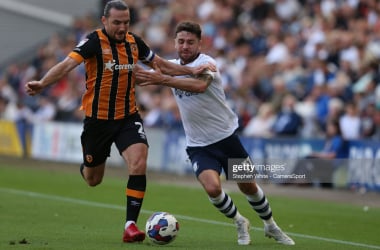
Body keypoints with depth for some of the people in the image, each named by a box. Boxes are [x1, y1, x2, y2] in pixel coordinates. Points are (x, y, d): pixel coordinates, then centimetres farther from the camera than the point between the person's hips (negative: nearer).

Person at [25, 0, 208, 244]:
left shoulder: (134, 42, 0)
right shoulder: (95, 41, -15)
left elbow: (161, 64, 14)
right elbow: (68, 63, -28)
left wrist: (191, 70, 4)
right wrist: (42, 84, -44)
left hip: (128, 117, 3)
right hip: (97, 119, -3)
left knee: (139, 164, -20)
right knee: (93, 180, 11)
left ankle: (131, 225, -13)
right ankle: (86, 166, 51)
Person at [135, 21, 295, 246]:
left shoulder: (206, 63, -17)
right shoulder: (172, 66, 1)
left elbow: (200, 85, -40)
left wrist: (162, 80, -49)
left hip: (227, 136, -3)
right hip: (198, 145, 3)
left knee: (248, 187, 9)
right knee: (212, 187, -20)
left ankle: (271, 226, 36)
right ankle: (240, 223, 8)